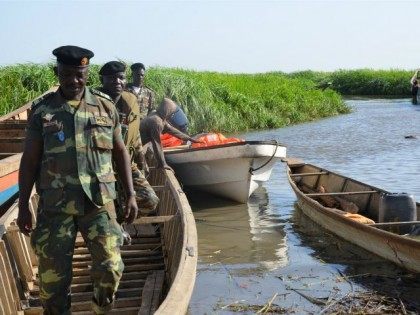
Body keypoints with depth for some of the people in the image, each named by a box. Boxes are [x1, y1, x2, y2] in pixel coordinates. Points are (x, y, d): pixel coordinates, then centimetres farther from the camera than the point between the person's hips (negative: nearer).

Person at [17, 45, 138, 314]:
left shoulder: (105, 107, 3)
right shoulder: (42, 110, 0)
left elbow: (120, 152, 9)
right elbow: (30, 161, 4)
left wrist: (131, 194, 5)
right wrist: (23, 206, 3)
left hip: (99, 202, 1)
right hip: (55, 205, 0)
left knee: (110, 266, -2)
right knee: (52, 273, 6)